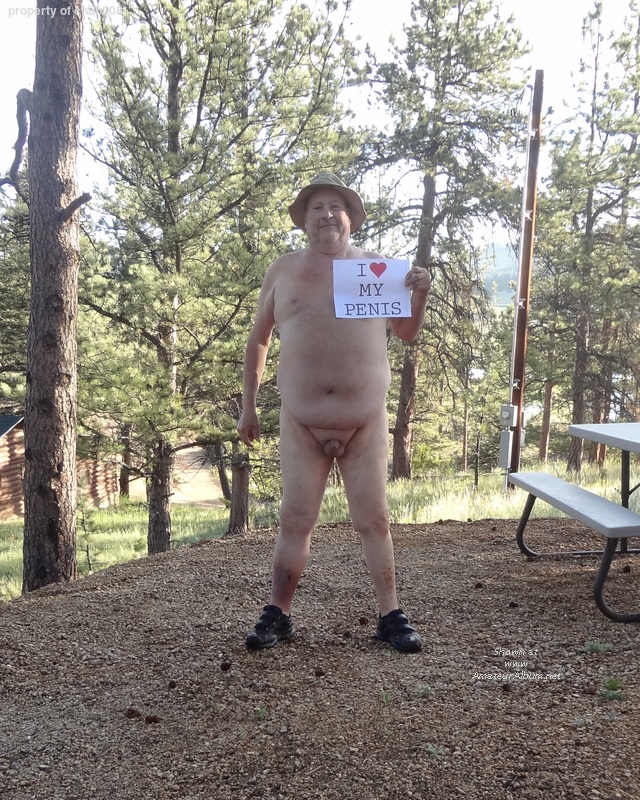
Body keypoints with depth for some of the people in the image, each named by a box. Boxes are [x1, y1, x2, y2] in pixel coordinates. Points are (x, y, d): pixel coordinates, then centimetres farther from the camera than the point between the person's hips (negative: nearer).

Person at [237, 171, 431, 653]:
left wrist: (420, 296, -7)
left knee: (373, 520, 6)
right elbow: (258, 340, 13)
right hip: (301, 423, 0)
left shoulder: (377, 266, 7)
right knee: (295, 521, 6)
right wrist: (248, 406, 12)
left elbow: (407, 335, 12)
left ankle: (391, 616, 18)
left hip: (366, 421, 0)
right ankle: (278, 614, 19)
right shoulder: (283, 271, 7)